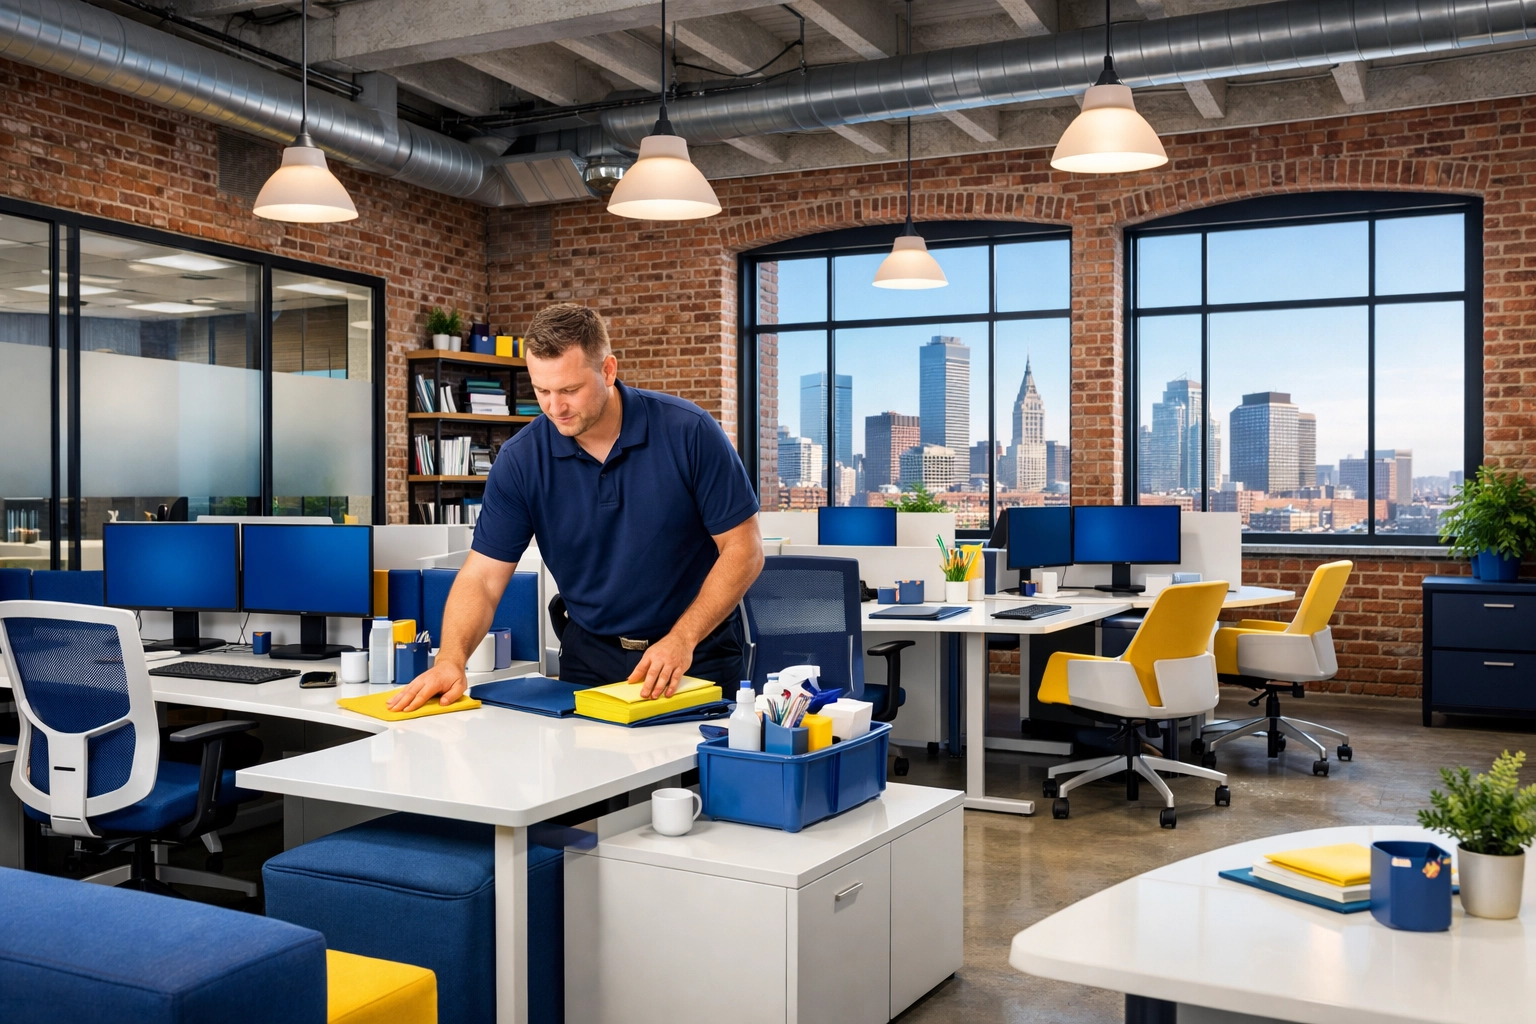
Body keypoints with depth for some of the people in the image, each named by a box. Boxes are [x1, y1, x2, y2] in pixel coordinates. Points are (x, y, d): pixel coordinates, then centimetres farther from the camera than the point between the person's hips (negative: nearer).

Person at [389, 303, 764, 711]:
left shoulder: (689, 432, -14)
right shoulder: (520, 459, -8)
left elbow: (742, 548, -10)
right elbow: (483, 576, -7)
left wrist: (683, 639, -19)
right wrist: (451, 659, -25)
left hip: (696, 655, -2)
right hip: (590, 657, 3)